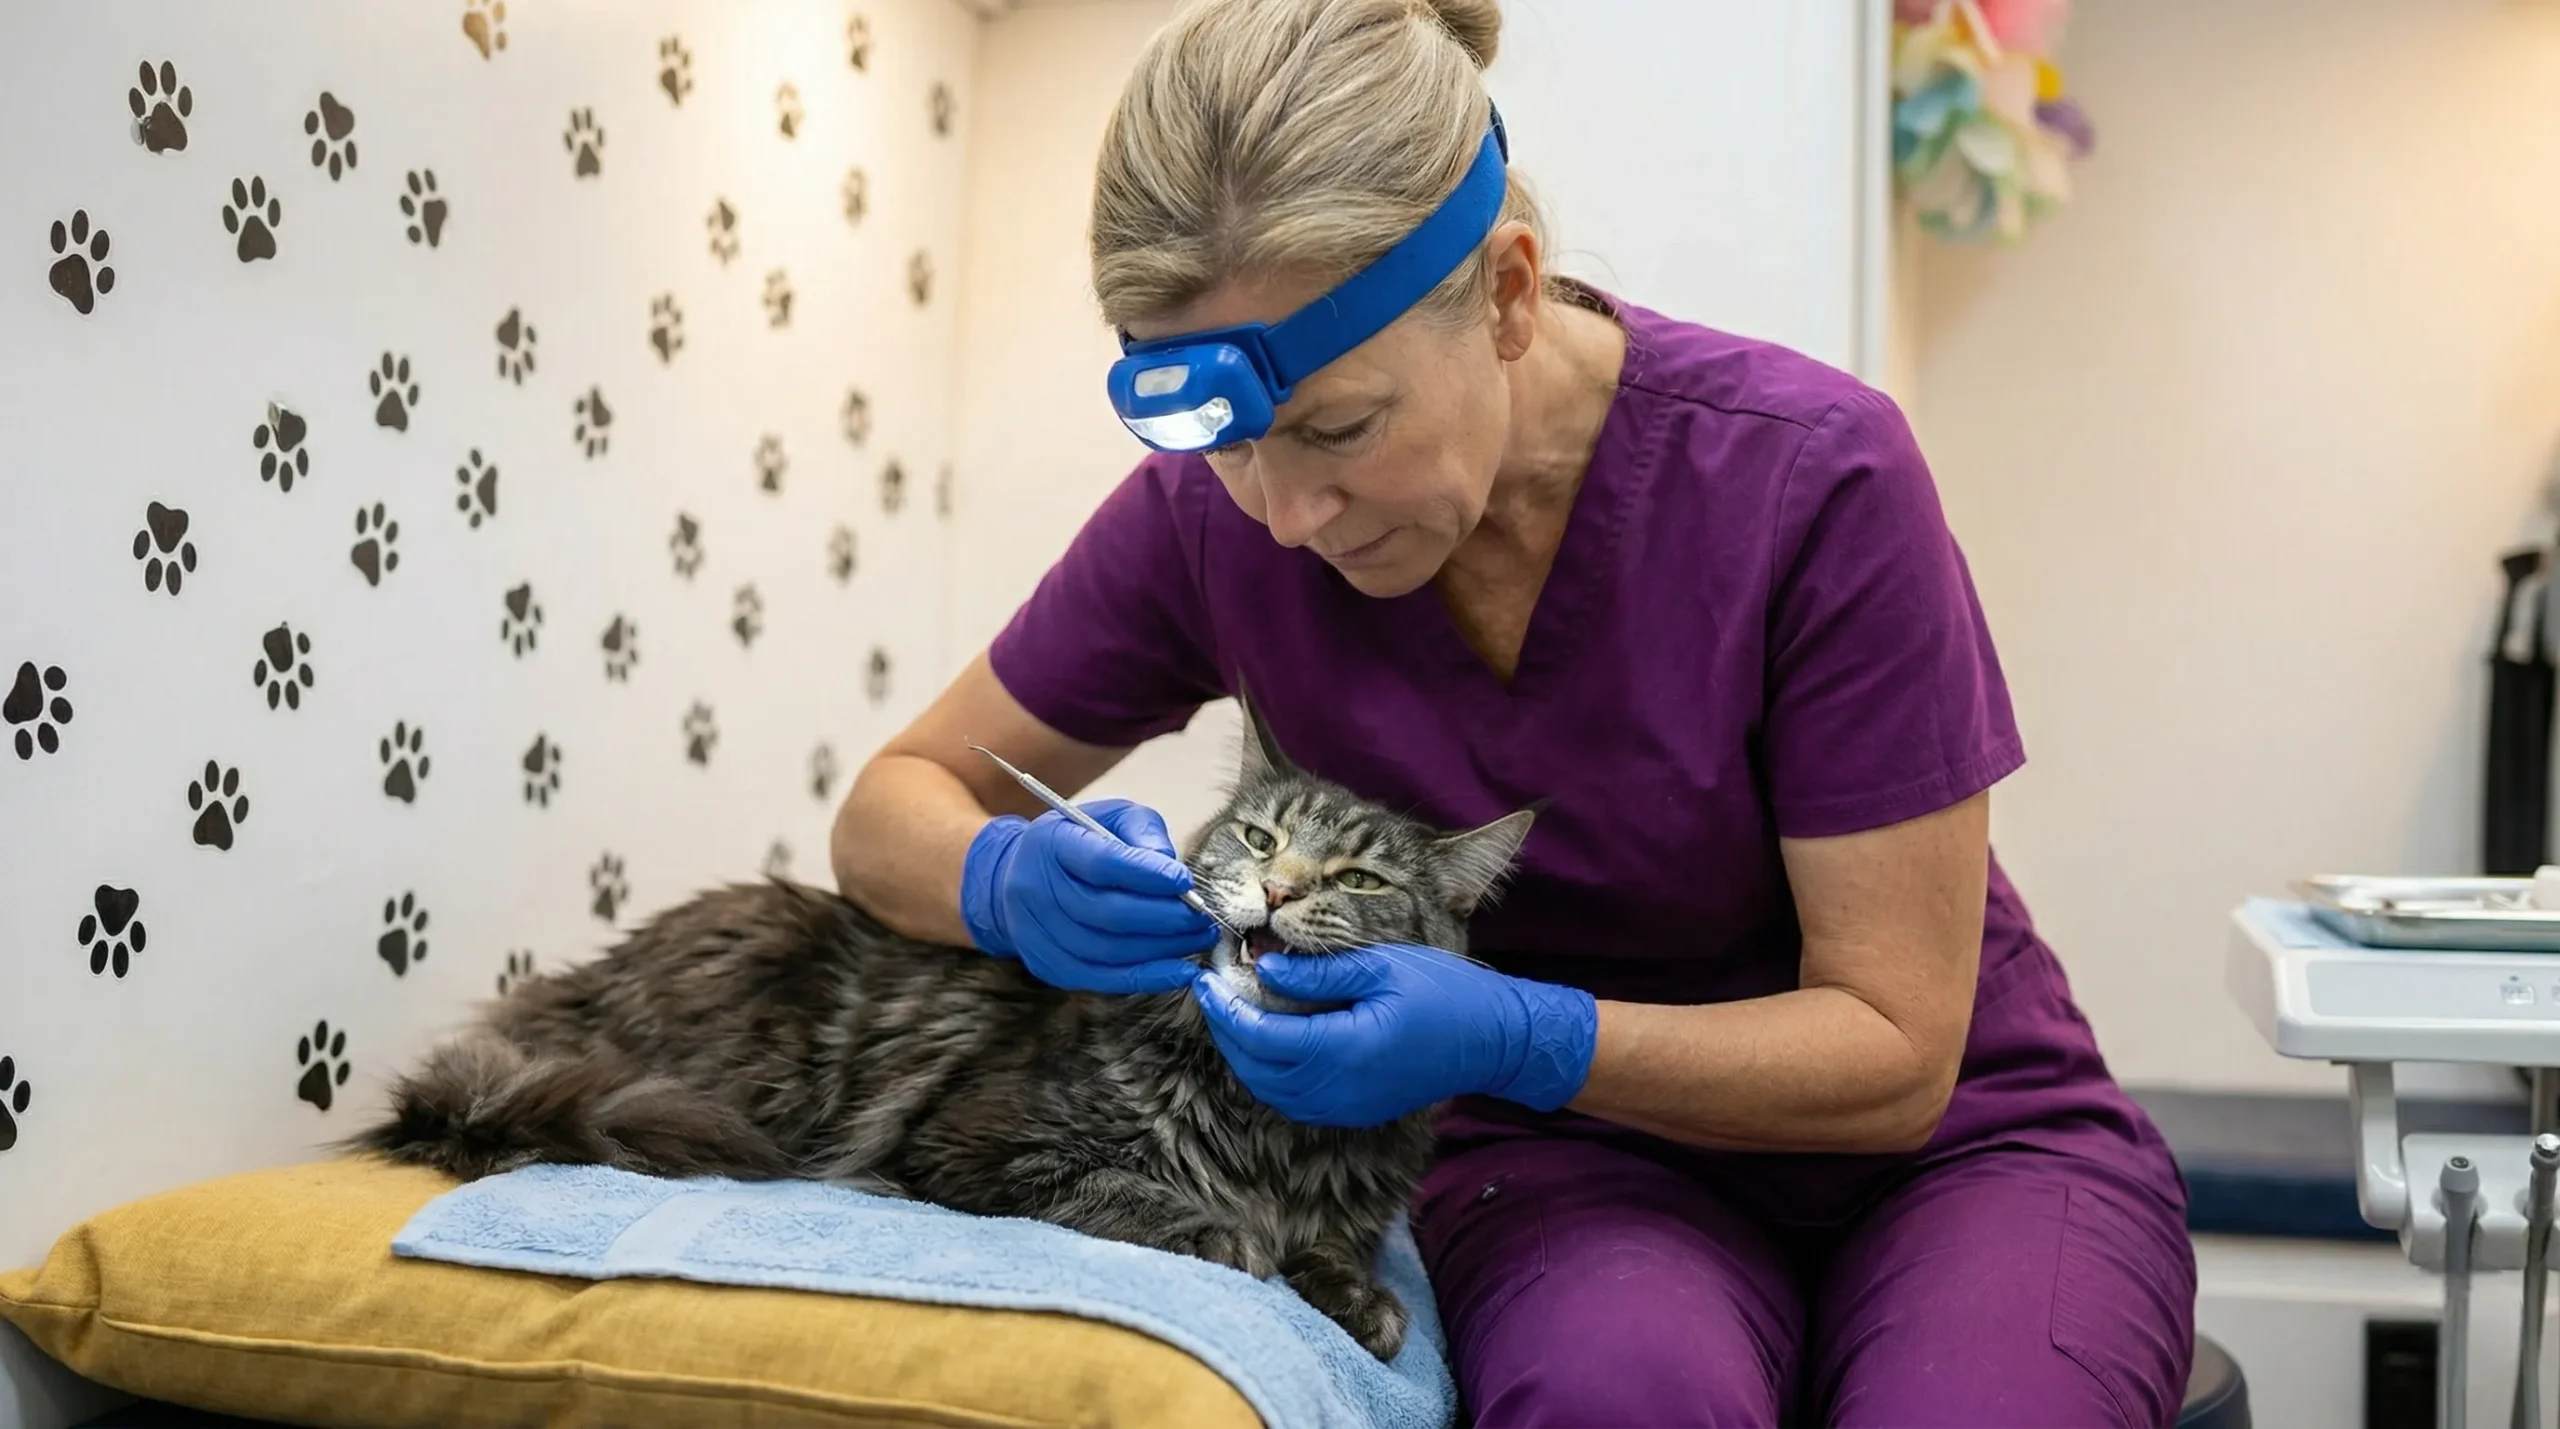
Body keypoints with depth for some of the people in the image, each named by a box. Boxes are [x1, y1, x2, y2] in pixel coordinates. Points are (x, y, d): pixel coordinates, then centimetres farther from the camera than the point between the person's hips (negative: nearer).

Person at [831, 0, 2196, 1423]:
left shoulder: (1812, 477, -22)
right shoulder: (1219, 505, -12)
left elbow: (1893, 1052, -16)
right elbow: (900, 803, 1)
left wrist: (1514, 1037, -33)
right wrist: (1012, 878, -23)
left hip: (1950, 1143, -1)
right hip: (1585, 1160, 1)